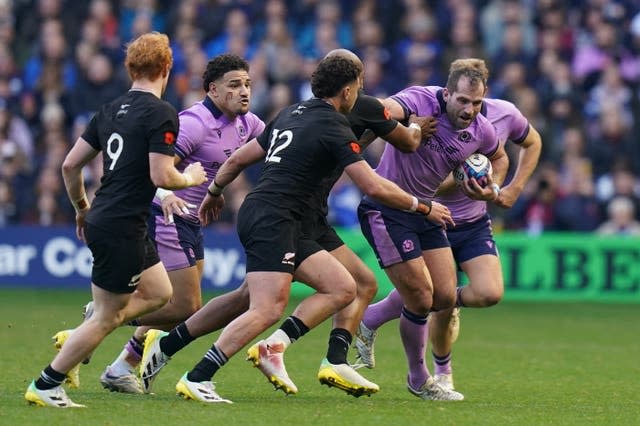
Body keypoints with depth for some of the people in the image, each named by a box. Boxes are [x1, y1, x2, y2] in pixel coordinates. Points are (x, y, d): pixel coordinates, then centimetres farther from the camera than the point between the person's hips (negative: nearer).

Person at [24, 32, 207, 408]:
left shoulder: (111, 110, 9)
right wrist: (190, 178, 0)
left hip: (101, 220, 9)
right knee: (107, 318, 2)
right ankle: (46, 386, 7)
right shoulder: (161, 113, -14)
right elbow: (161, 176, -20)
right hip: (122, 229, -9)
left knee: (160, 293, 21)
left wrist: (82, 209, 25)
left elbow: (70, 165, 11)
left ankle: (80, 336, 15)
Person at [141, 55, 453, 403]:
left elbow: (238, 159, 23)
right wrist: (423, 207, 0)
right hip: (272, 220, -9)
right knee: (268, 310, -18)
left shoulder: (291, 114, 18)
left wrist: (214, 192, 39)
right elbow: (374, 187, -12)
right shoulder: (334, 127, -7)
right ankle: (196, 380, -21)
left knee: (343, 288, 5)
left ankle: (272, 349, -2)